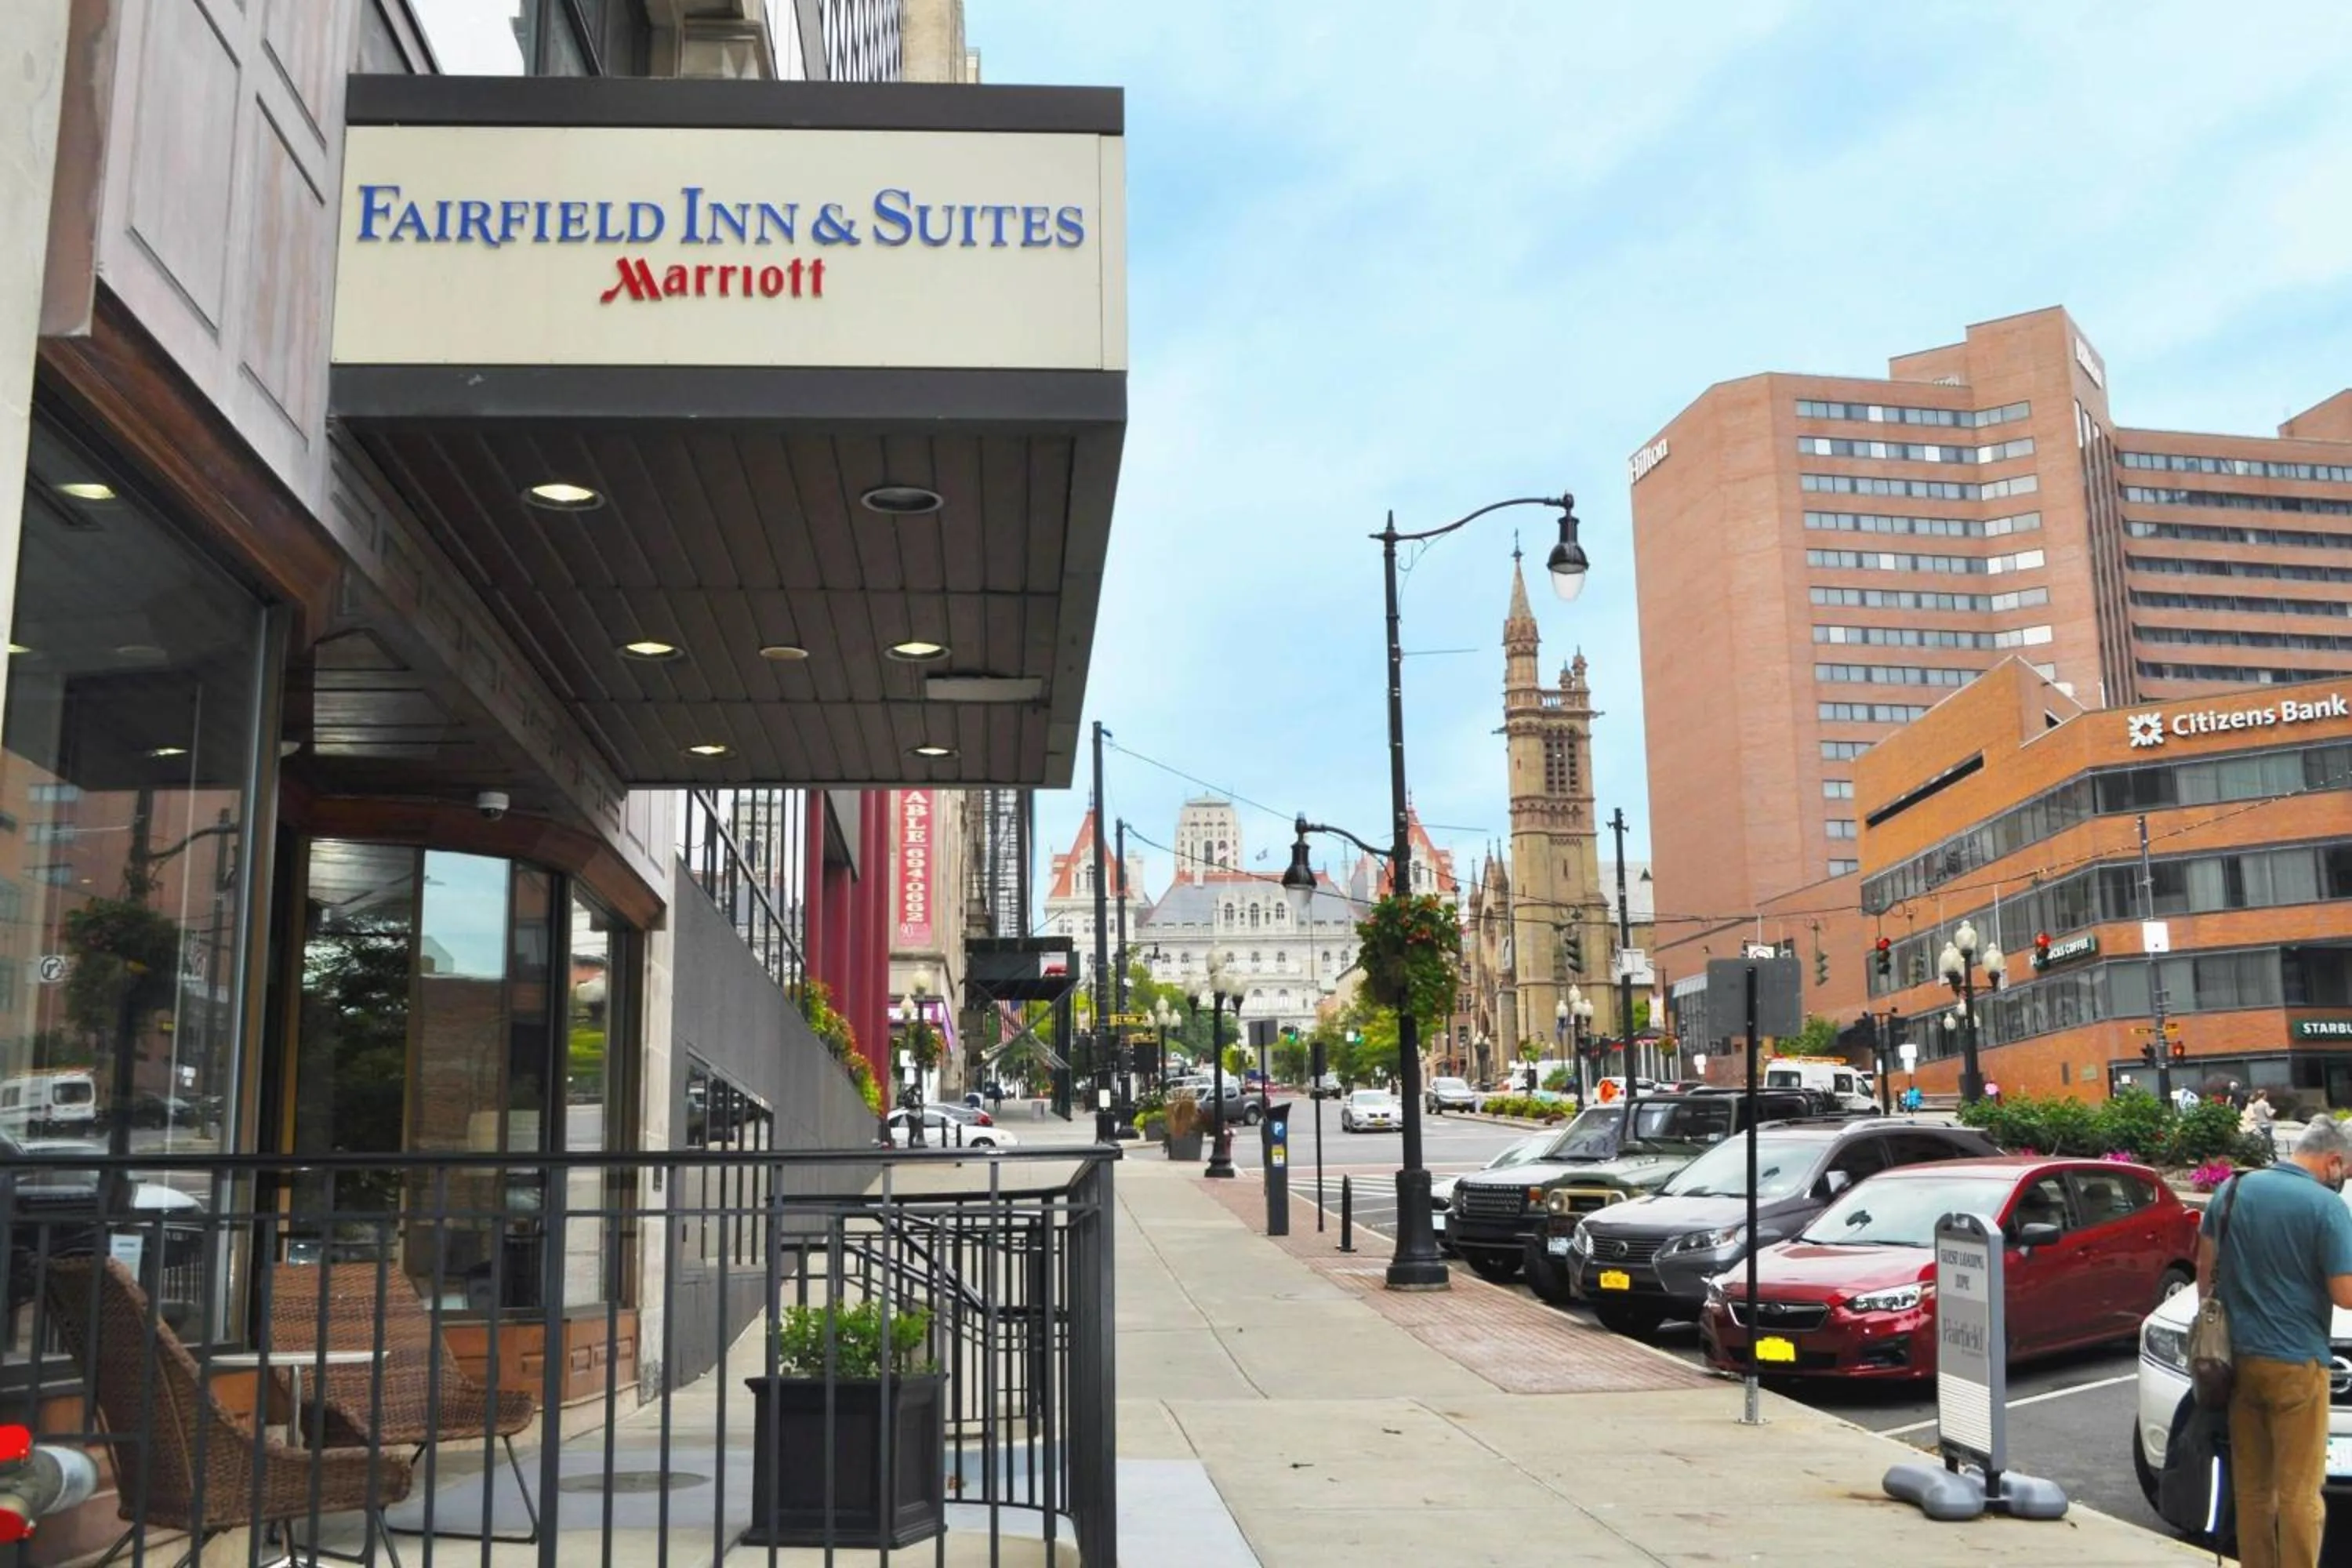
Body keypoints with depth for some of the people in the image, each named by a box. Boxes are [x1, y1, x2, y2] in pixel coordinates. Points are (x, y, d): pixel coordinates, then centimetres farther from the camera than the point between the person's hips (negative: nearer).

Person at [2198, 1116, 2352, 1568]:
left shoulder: (2233, 1189, 4)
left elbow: (2205, 1265, 9)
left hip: (2238, 1358, 6)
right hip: (2295, 1365, -5)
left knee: (2252, 1485, 15)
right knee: (2299, 1491, 2)